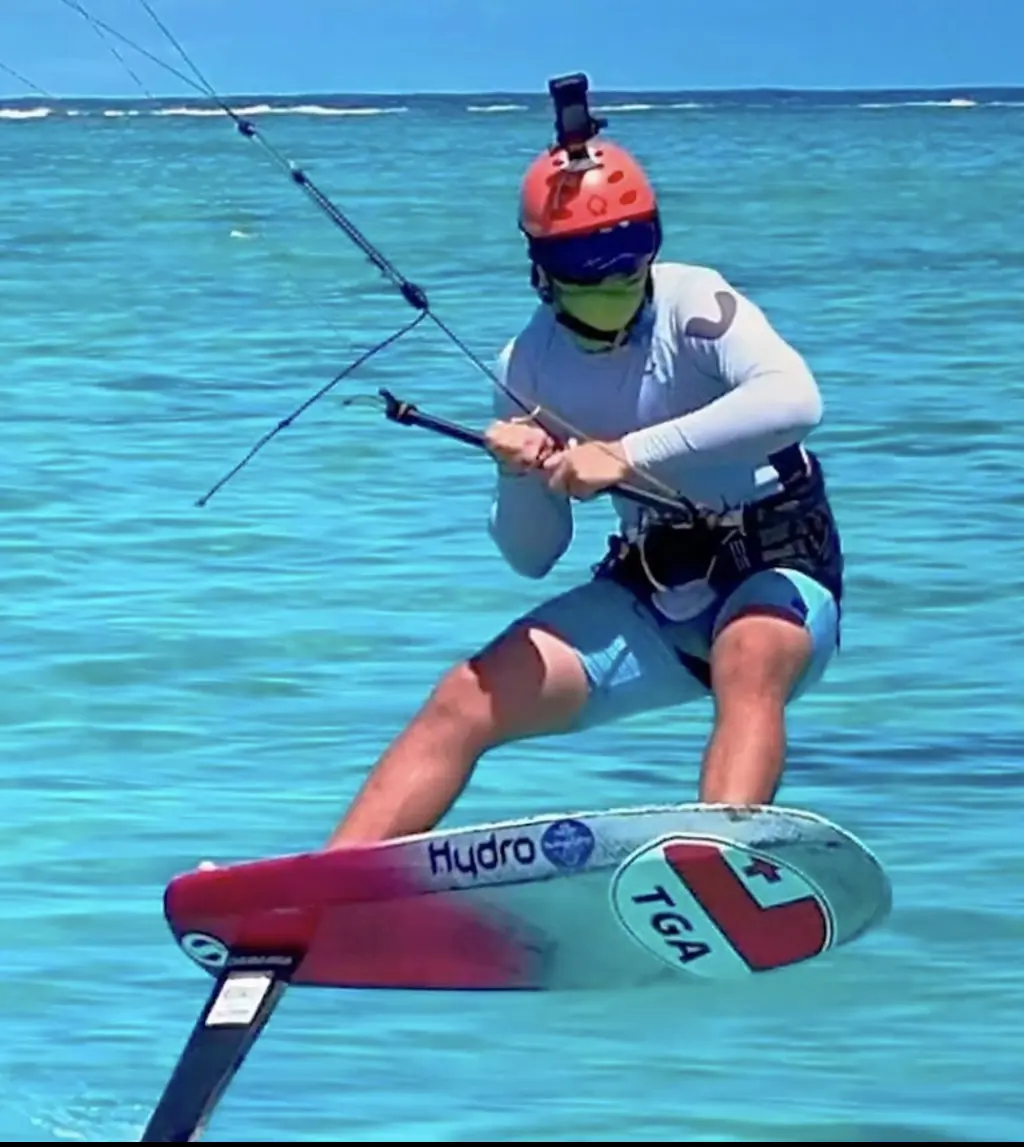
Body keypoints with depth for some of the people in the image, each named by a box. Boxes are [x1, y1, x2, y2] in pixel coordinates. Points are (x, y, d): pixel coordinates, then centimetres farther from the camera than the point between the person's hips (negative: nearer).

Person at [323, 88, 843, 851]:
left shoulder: (695, 306, -15)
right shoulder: (530, 366, -1)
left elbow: (796, 400, -36)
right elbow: (531, 556, 5)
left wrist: (627, 455, -37)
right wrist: (521, 476, -18)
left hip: (776, 575, -5)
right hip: (650, 596, 5)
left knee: (750, 663, -38)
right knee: (465, 700, -10)